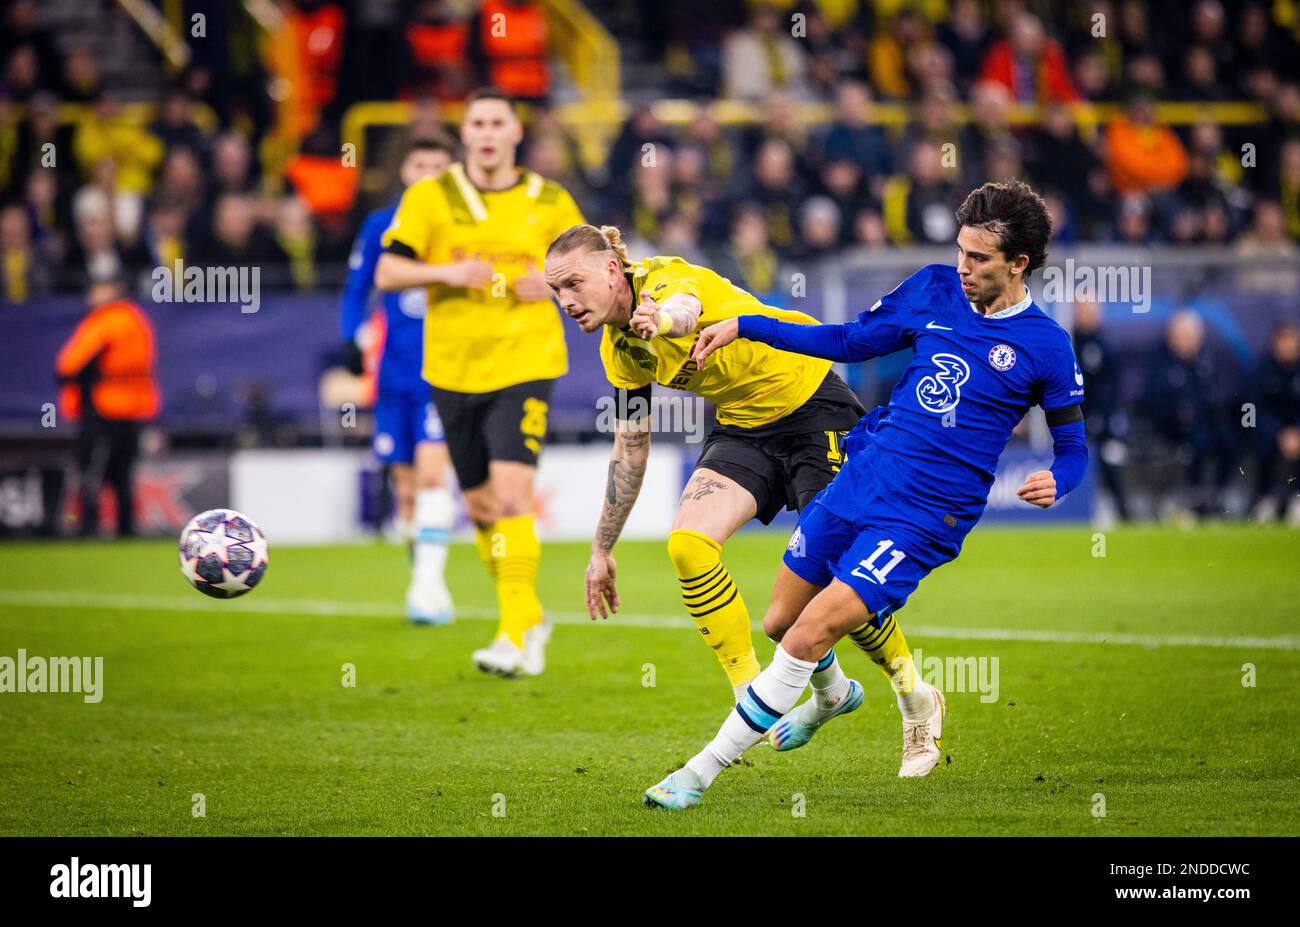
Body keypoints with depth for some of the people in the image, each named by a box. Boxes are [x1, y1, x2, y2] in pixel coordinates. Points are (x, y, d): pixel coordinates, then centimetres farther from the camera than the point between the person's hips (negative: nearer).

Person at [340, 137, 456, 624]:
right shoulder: (379, 227, 7)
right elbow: (356, 290, 14)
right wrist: (352, 340, 0)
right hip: (396, 375, 3)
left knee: (431, 470, -19)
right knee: (406, 487, 5)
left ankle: (427, 585, -21)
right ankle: (426, 581, 19)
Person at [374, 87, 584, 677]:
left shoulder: (550, 202, 4)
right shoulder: (431, 198, 2)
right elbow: (386, 273, -1)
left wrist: (555, 283, -8)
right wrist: (446, 273, -18)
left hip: (525, 362, -2)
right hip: (454, 368, 2)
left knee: (512, 493, -18)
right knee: (481, 505, 9)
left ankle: (516, 636, -19)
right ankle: (528, 618, 29)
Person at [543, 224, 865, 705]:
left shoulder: (665, 278, -23)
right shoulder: (619, 350, -1)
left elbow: (684, 308, -50)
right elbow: (629, 449, 10)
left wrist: (662, 319, -75)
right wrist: (601, 551, 13)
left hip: (812, 404, -7)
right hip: (743, 426, 7)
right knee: (688, 545, -15)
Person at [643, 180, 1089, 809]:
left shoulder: (1045, 346, -7)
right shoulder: (935, 289, 5)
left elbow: (1074, 445, 1)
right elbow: (851, 341, 16)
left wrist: (1056, 481, -22)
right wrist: (745, 326, 12)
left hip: (924, 517, -6)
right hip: (858, 480, 6)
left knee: (809, 636, -17)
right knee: (779, 623, 14)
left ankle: (700, 773, -9)